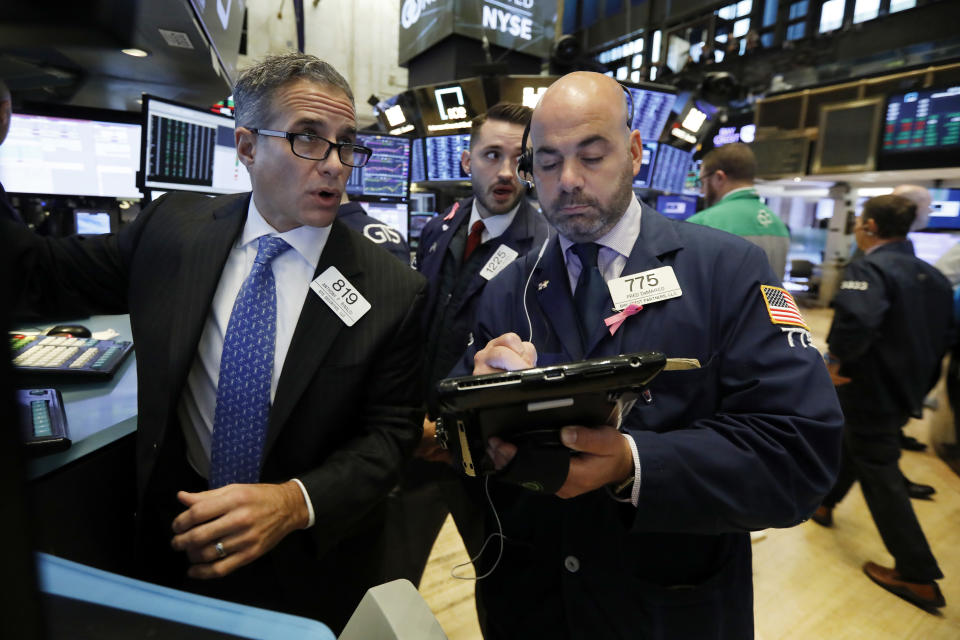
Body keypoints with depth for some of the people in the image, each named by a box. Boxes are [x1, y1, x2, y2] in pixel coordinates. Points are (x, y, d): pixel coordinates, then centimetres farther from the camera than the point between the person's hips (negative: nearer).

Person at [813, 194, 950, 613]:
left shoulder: (868, 269, -21)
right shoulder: (931, 275, 8)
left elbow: (856, 320, -41)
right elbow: (944, 332, 17)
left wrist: (834, 362, -26)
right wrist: (920, 377, 23)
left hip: (870, 391, -9)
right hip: (906, 390, 9)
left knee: (879, 474, 3)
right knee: (852, 442, 27)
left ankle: (919, 578, 13)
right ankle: (824, 502, 47)